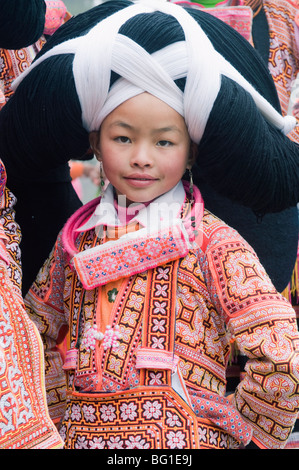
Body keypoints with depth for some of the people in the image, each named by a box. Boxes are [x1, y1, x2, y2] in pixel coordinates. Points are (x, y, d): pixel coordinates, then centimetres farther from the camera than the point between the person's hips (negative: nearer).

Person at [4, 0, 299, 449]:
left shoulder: (212, 241, -8)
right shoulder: (77, 236, 7)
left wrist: (240, 429, -7)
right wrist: (65, 406, 5)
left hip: (184, 437, -4)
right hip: (81, 434, 4)